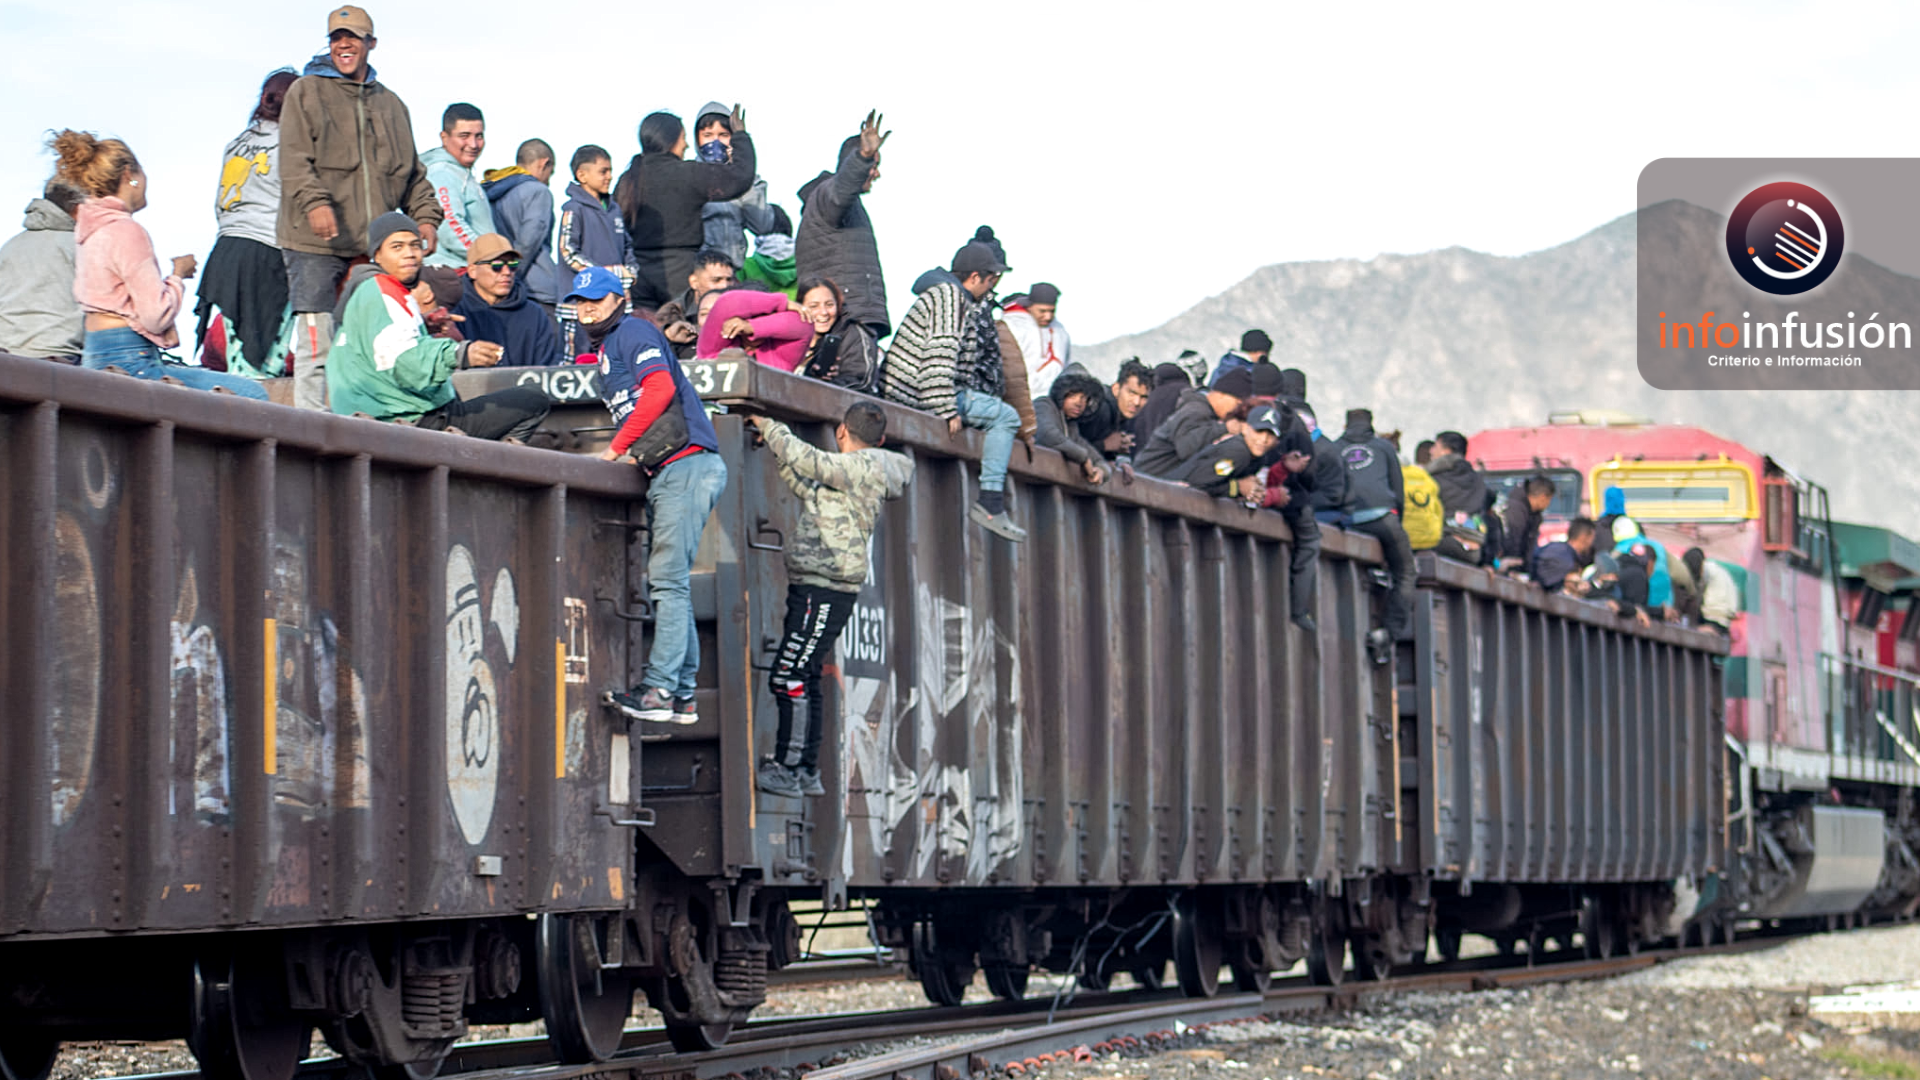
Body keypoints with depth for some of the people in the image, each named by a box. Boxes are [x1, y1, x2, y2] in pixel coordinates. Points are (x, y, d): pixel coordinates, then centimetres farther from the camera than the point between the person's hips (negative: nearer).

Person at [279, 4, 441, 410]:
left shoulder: (390, 103, 21)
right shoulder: (306, 92, 7)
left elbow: (410, 171, 25)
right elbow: (294, 160, -5)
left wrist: (425, 215, 9)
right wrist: (314, 202, -21)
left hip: (373, 246, 4)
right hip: (315, 244, -4)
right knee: (316, 342, -8)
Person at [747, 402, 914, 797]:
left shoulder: (860, 468, -11)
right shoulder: (855, 474, 18)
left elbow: (803, 458, -18)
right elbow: (809, 489, 28)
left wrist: (768, 425, -3)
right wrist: (777, 445, 25)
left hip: (824, 592, -10)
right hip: (811, 589, 10)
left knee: (789, 678, -12)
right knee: (805, 680, 13)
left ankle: (785, 769, -12)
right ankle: (807, 772, 17)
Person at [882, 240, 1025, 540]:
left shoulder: (956, 297, 23)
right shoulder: (949, 295, -10)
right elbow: (940, 355, -21)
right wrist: (947, 409, -24)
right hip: (917, 394, -11)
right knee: (1005, 416, -10)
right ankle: (991, 504, -16)